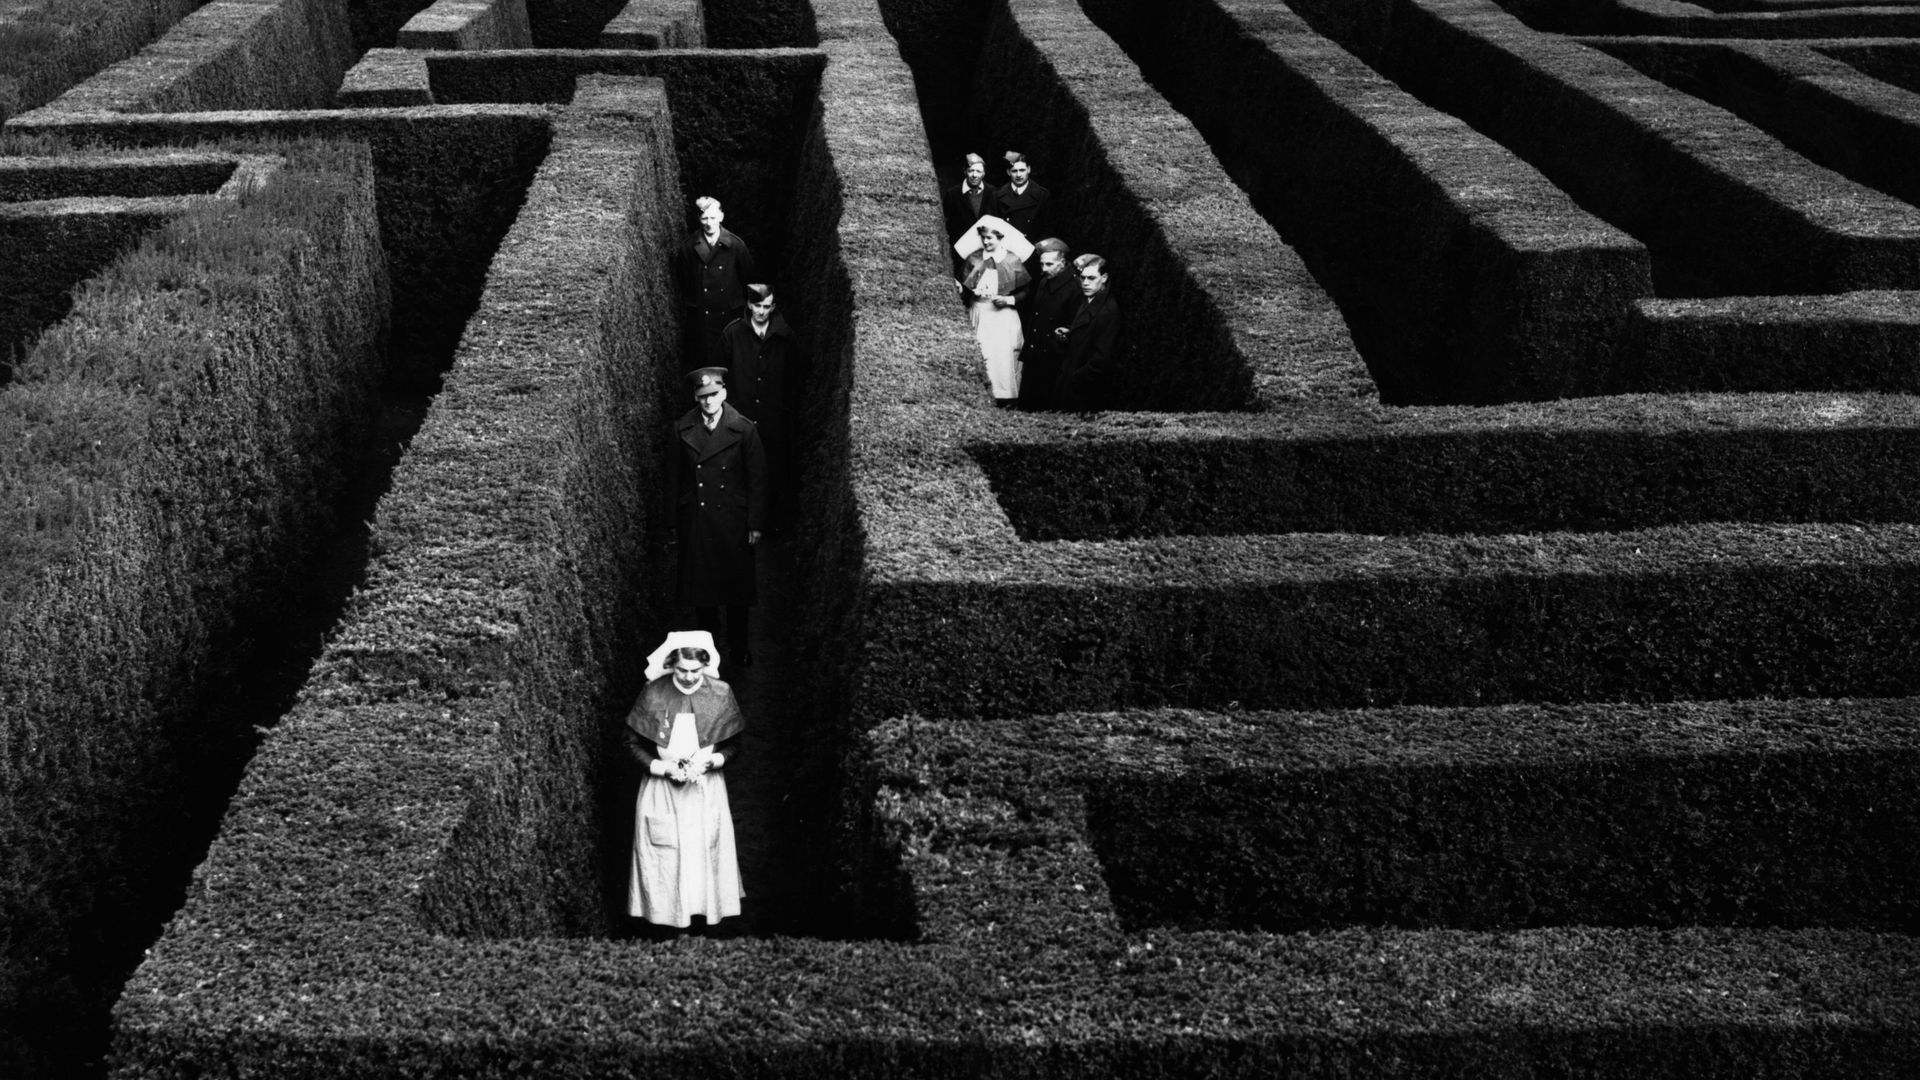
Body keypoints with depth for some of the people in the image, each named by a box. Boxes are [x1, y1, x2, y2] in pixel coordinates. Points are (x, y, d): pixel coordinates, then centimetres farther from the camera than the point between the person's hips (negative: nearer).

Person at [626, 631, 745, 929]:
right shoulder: (653, 695, -8)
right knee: (664, 858, -1)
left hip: (706, 789, 1)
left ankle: (708, 913, 14)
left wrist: (708, 762, -15)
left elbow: (733, 747, 3)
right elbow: (633, 743, -1)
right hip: (662, 789, -1)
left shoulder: (720, 694, -5)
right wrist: (663, 767, -14)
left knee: (707, 854, 2)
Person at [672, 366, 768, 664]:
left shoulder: (744, 429, -8)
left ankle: (738, 644, 22)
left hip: (733, 521, -2)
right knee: (700, 583, 10)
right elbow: (676, 476, 5)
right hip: (695, 522, 2)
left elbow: (757, 479, -5)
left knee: (737, 583, 7)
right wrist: (675, 521, 5)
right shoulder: (682, 429, 0)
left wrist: (756, 523, -7)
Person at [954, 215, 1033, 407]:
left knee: (1004, 353, -9)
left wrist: (1009, 300, -10)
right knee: (983, 354, -7)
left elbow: (1026, 291, 4)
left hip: (1004, 313, -2)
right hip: (979, 312, 2)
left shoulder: (1013, 260, 2)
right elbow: (964, 288, 9)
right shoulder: (973, 259, 8)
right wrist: (963, 290, -13)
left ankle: (1006, 395, -4)